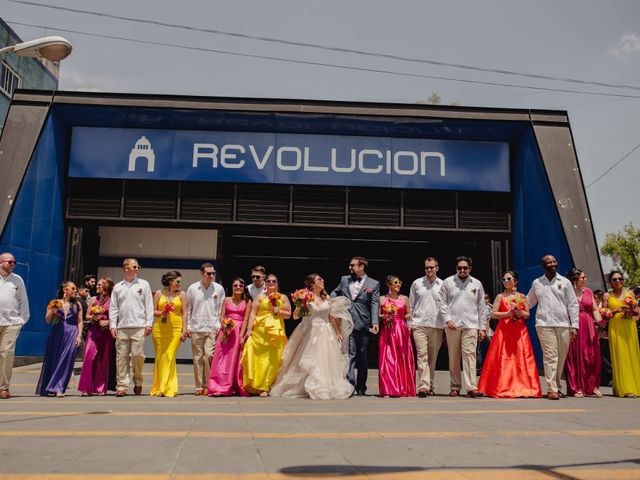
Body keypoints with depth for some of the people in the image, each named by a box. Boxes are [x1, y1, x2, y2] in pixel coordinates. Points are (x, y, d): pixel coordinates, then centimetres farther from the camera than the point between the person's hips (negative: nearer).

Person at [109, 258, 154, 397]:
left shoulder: (144, 284, 10)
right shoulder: (118, 287, 14)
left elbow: (149, 305, 6)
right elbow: (113, 308, 12)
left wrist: (149, 323, -2)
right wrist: (112, 325, 2)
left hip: (139, 327, -2)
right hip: (122, 327, 2)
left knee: (137, 355, -7)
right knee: (122, 357, 0)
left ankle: (138, 382, 12)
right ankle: (122, 386, 4)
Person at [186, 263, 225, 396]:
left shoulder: (219, 288, 6)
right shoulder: (192, 288, 6)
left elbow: (221, 309, 9)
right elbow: (188, 309, 10)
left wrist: (219, 325, 1)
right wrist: (188, 327, 6)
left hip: (212, 329, -1)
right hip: (196, 328, 1)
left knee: (209, 356, -10)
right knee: (198, 357, 3)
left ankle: (209, 385, 0)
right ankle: (199, 386, 10)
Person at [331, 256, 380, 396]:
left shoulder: (374, 284, 4)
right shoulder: (344, 280, 13)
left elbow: (375, 304, -5)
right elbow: (335, 292, 25)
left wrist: (375, 322, -17)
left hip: (363, 325, -1)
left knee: (363, 356, 9)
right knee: (349, 354, -7)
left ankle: (361, 387, 20)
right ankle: (350, 385, -10)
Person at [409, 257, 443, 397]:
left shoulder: (442, 285, 8)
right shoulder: (416, 283, 9)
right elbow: (411, 305, 11)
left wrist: (447, 324, 3)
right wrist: (411, 322, 3)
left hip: (437, 326, 1)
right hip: (419, 325, -1)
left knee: (433, 357, 7)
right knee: (422, 354, -11)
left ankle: (430, 386, 16)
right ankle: (423, 386, -18)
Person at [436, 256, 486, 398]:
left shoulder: (477, 284, 12)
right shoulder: (448, 282, 7)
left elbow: (481, 307, 13)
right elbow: (441, 302, 6)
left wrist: (482, 327, 8)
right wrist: (447, 319, -6)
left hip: (471, 325, 0)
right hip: (453, 325, 0)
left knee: (470, 355, -12)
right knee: (453, 358, 4)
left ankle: (471, 387, -15)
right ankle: (455, 387, 12)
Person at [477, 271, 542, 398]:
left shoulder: (522, 297, 11)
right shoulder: (500, 297, 6)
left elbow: (528, 315, 12)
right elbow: (493, 314, -1)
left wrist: (521, 313, -8)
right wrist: (507, 313, -13)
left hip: (520, 331, 2)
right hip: (504, 331, -2)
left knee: (521, 359, -2)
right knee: (503, 360, -5)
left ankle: (523, 388, 2)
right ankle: (503, 388, -2)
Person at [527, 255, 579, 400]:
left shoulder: (565, 282, 9)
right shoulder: (536, 283, 11)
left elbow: (573, 305, 7)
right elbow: (529, 302, 22)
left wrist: (574, 325, 0)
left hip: (563, 325, 1)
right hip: (544, 324, -1)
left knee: (561, 357, 4)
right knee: (550, 356, -10)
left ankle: (557, 385, 18)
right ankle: (552, 389, -11)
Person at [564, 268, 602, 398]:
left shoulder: (588, 292, 13)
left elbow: (595, 309, 12)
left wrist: (599, 321, -5)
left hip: (589, 328, 4)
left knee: (592, 357, 3)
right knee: (575, 357, -1)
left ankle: (593, 387, 14)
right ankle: (577, 388, 5)